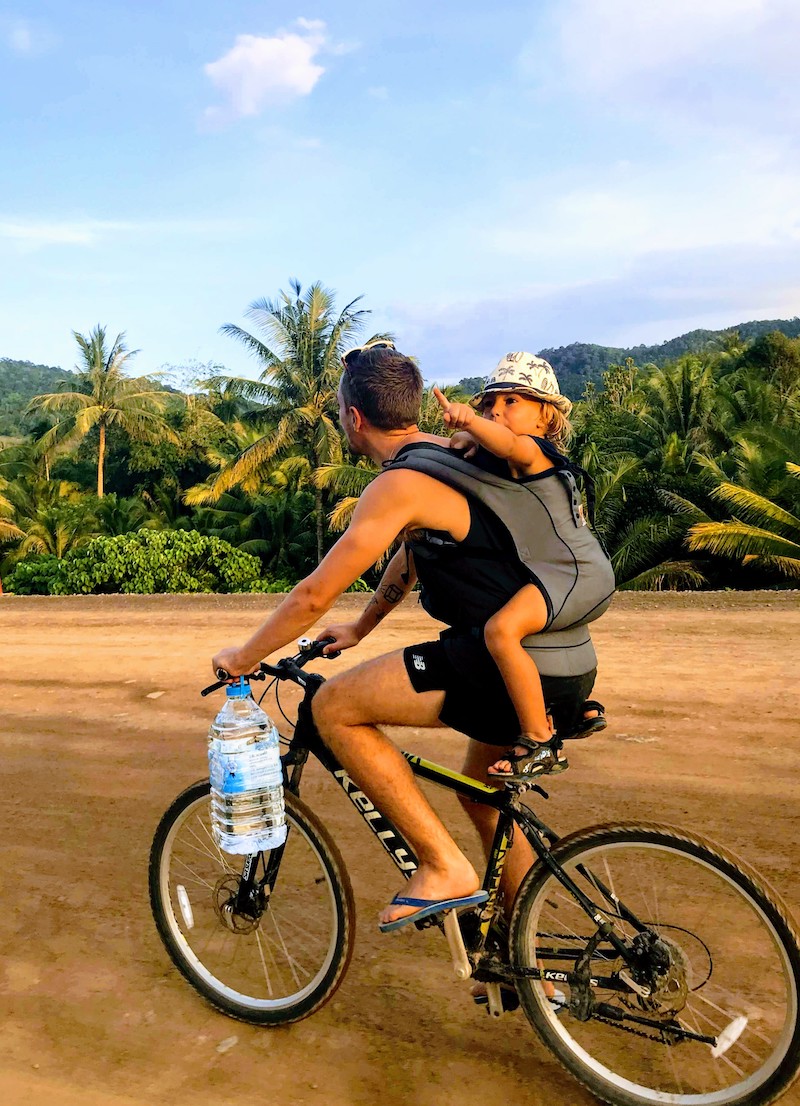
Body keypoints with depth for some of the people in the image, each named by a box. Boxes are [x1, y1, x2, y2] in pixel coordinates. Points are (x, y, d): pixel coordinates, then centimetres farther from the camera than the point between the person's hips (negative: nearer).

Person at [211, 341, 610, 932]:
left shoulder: (402, 482, -12)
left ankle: (445, 867, -1)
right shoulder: (450, 455, 17)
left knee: (334, 706, -4)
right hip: (572, 664, 10)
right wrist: (359, 629, 39)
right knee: (483, 794, 28)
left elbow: (314, 596, -10)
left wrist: (242, 657, 6)